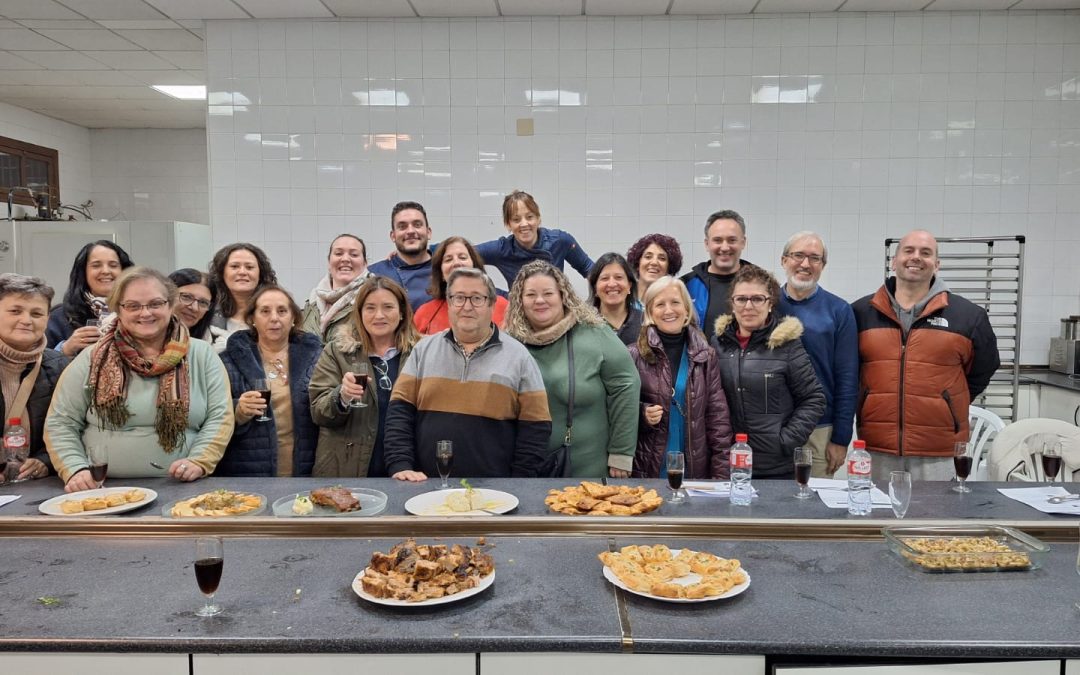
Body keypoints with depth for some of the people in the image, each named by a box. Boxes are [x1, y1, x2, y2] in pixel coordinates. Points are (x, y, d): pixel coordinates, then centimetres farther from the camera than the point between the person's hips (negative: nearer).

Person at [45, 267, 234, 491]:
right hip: (105, 492, 1)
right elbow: (60, 423, 7)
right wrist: (76, 470, -8)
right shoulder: (92, 359, 6)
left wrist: (199, 462, -12)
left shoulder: (203, 355, 6)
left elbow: (220, 417, 2)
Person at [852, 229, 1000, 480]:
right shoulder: (861, 312, 3)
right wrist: (867, 405, 7)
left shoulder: (968, 315, 2)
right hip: (875, 451, 1)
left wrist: (945, 406, 9)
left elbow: (982, 370, 14)